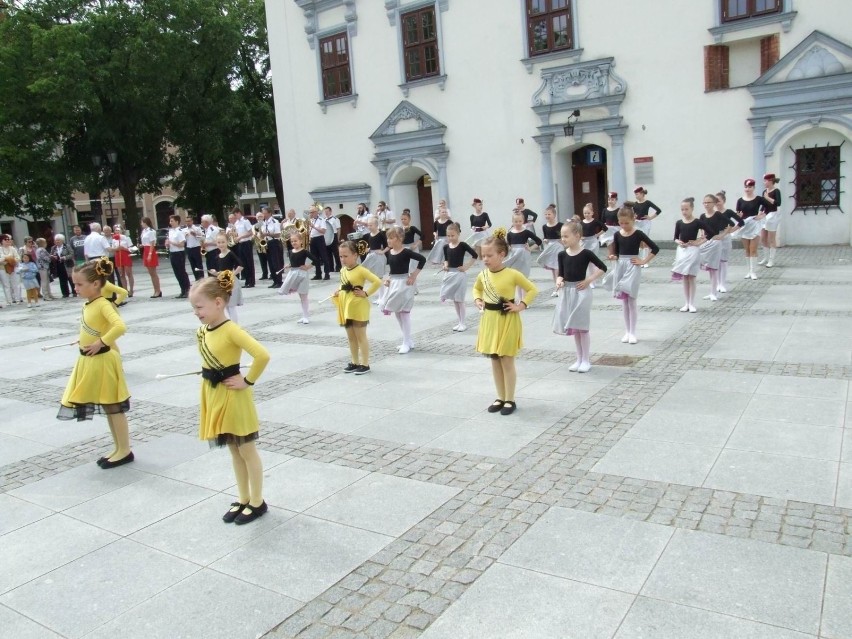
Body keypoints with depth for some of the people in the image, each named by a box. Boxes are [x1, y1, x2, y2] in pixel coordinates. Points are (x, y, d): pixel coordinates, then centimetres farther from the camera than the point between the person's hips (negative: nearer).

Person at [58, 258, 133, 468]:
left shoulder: (103, 304, -20)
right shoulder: (88, 304, 7)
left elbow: (120, 326, -35)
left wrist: (101, 343, -27)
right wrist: (88, 344, 9)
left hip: (103, 360, -9)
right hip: (90, 361, 9)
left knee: (113, 406, 0)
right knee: (107, 406, 15)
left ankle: (125, 451, 10)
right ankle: (118, 448, 25)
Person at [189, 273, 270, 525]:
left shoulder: (231, 330, -23)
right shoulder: (202, 330, 1)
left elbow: (263, 355, -31)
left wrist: (248, 381, -21)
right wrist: (210, 377, 9)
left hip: (233, 395, -8)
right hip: (213, 393, 8)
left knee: (247, 451, 6)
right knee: (234, 451, 18)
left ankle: (257, 502, 19)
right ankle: (242, 499, 30)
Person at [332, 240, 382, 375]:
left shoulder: (361, 270, -17)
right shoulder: (343, 270, 6)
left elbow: (377, 282, -23)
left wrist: (366, 293, -18)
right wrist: (338, 292, 5)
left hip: (358, 308, -8)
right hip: (346, 308, 8)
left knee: (361, 337, 1)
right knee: (351, 337, 15)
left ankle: (365, 364, 9)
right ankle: (355, 362, 25)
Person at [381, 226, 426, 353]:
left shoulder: (406, 252, -16)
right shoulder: (389, 252, 3)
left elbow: (422, 259, -18)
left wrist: (414, 275, -17)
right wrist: (387, 278, 2)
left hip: (404, 283, -8)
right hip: (393, 283, 8)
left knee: (404, 312, -2)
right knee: (397, 312, 12)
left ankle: (407, 342, 7)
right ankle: (409, 340, 24)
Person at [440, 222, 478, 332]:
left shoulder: (462, 245, -11)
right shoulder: (446, 247, 3)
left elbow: (475, 255, -11)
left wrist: (466, 266, -12)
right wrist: (445, 265, -2)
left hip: (459, 274, -5)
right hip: (449, 274, 5)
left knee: (459, 299, 0)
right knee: (454, 300, 11)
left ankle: (463, 323, 11)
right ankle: (460, 322, 21)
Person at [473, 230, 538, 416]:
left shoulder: (512, 274, -14)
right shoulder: (482, 275, 1)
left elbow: (532, 289, -5)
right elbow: (476, 288, 23)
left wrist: (521, 306, -12)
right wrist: (477, 300, 5)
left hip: (507, 321, -5)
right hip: (489, 321, 5)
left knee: (507, 362, 1)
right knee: (495, 362, 12)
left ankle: (510, 400, 13)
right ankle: (500, 398, 24)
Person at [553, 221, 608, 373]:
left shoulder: (586, 253, -11)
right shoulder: (562, 255, 2)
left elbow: (603, 268, -6)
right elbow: (561, 273, 9)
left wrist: (589, 280, -12)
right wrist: (559, 280, -12)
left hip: (581, 291, -5)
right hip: (567, 292, 5)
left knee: (582, 327, 0)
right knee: (573, 328, 11)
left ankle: (586, 360, 12)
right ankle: (579, 359, 22)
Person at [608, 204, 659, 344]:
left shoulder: (638, 234, -8)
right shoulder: (617, 235, 4)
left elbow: (655, 248, -8)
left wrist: (643, 261, -9)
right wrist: (613, 256, -8)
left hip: (633, 268, -4)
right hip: (620, 268, 4)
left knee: (631, 300, -4)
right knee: (624, 301, 8)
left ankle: (632, 332, 4)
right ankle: (627, 331, 16)